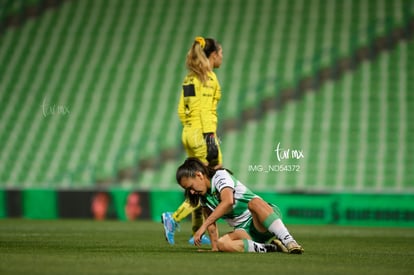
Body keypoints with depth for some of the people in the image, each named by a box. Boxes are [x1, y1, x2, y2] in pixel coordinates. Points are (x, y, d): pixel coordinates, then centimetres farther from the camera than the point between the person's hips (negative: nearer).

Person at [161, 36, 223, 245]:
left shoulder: (190, 77, 15)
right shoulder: (208, 77, -10)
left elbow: (181, 110, 16)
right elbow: (205, 109, -18)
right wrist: (210, 138, -21)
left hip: (188, 133, 9)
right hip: (202, 133, -9)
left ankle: (198, 233, 13)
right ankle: (174, 218, -15)